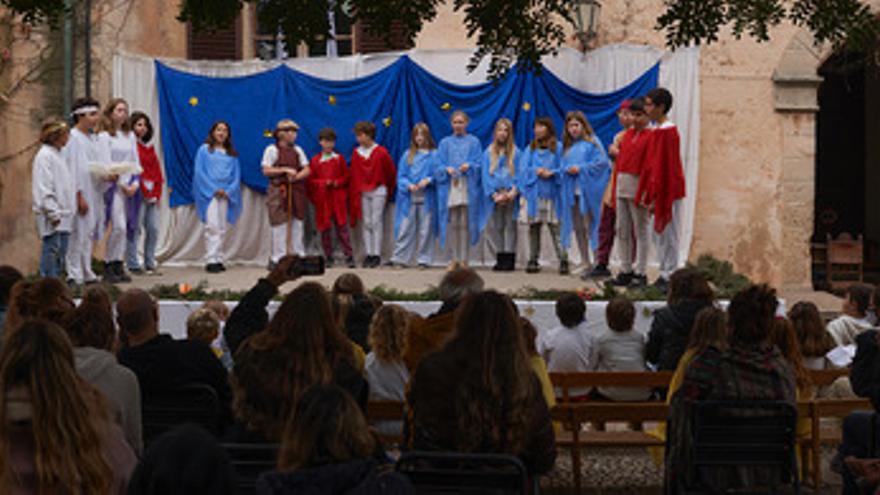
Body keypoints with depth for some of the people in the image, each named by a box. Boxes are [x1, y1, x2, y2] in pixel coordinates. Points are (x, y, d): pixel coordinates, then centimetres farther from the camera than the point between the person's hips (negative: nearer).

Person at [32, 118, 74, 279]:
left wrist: (69, 209, 17)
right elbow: (44, 188, -17)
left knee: (61, 252, 10)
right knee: (52, 249, -9)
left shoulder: (58, 154, 18)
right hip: (53, 217, -9)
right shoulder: (44, 155, -11)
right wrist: (53, 213, -20)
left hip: (63, 213, 9)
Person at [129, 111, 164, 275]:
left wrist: (157, 193, 8)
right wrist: (142, 189, -15)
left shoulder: (150, 148, 19)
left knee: (153, 229, 6)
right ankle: (133, 265, -1)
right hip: (138, 194, -8)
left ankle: (150, 264, 15)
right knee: (135, 229, -6)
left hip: (151, 195, 8)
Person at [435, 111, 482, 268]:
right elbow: (439, 165, 7)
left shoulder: (473, 142, 10)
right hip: (450, 186, 2)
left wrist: (468, 166, -17)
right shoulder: (445, 143, 14)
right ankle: (455, 258, 7)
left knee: (464, 224, -5)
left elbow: (478, 163, 3)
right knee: (454, 224, 1)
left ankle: (463, 259, -2)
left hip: (467, 186, -2)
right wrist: (447, 169, -14)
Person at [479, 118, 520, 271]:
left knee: (510, 226, -3)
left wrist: (513, 192, -15)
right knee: (497, 227, 2)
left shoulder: (516, 152, 6)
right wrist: (494, 194, -9)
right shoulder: (488, 153, 9)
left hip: (511, 197, -2)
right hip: (495, 196, 2)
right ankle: (500, 258, 6)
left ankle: (510, 259, -3)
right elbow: (485, 175, 3)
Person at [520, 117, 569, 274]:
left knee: (556, 226, -8)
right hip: (535, 194, 3)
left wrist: (551, 173, -16)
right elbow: (524, 169, 7)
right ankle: (533, 260, 9)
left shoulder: (558, 148, 5)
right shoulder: (530, 149, 15)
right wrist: (536, 171, -9)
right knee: (534, 226, 3)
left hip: (552, 193, -3)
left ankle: (563, 260, -6)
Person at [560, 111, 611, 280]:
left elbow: (601, 162, -10)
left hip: (587, 190, -6)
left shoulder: (592, 142, -1)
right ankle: (586, 263, 14)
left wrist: (580, 168, -13)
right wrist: (567, 170, -5)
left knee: (589, 226, -10)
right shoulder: (567, 146, 17)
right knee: (578, 228, 7)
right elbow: (562, 166, 18)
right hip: (571, 191, 6)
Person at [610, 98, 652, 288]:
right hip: (622, 185, 8)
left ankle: (640, 273, 4)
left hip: (638, 185, -8)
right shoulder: (627, 135, 15)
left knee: (640, 230, -1)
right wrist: (616, 185, 14)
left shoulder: (650, 136, -8)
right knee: (622, 230, 10)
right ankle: (625, 270, 17)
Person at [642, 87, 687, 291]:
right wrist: (647, 193, 15)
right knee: (659, 235, 13)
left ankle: (669, 276, 2)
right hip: (658, 190, 9)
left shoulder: (668, 132, -16)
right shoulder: (656, 130, 12)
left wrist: (656, 197, -20)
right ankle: (665, 274, 20)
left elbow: (666, 167, -19)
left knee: (667, 234, -3)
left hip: (667, 191, -9)